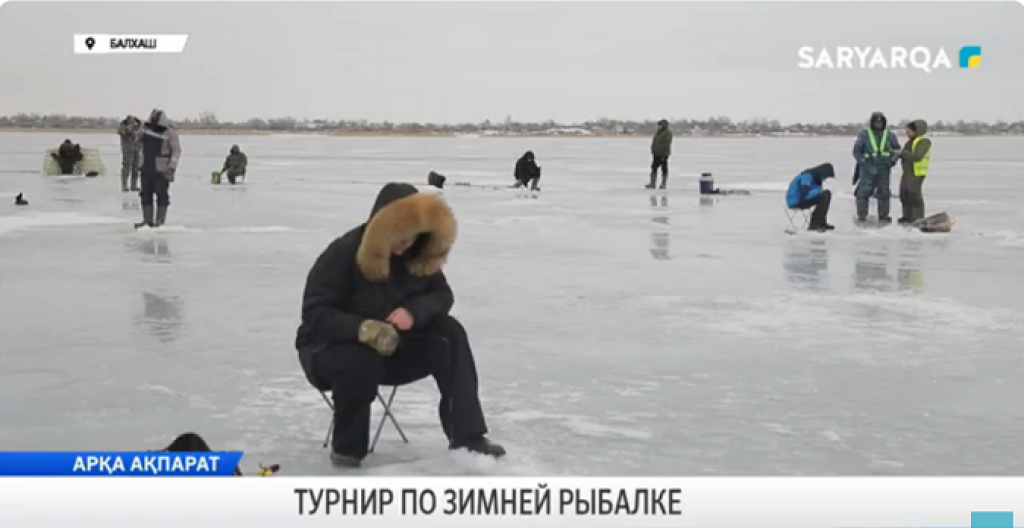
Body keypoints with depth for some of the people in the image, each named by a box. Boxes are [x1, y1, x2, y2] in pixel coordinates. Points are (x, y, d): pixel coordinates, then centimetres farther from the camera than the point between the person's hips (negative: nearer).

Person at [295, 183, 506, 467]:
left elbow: (442, 295, -6)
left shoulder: (418, 254, -7)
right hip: (330, 346, -5)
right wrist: (362, 328, -43)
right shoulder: (343, 254, -23)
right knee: (360, 363, -40)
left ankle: (466, 434, -18)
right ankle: (347, 447, -14)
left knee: (450, 333, -18)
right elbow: (315, 314, -26)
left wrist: (413, 312, -29)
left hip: (393, 347, 5)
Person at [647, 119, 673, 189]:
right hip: (656, 154, 9)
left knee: (664, 169, 0)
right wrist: (653, 151, 14)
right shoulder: (658, 132, 15)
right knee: (654, 168, 5)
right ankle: (652, 183, 7)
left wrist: (664, 154, -23)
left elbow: (667, 144, -18)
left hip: (663, 154, -9)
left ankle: (664, 184, 5)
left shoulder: (667, 133, -11)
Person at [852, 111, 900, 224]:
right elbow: (857, 150, -3)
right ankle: (861, 216, -3)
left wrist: (892, 160, -5)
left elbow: (897, 149, 12)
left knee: (884, 193, 8)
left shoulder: (889, 135, 5)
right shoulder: (864, 134, -3)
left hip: (883, 169, 3)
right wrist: (863, 162, -14)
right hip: (867, 169, -3)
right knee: (863, 193, -9)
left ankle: (883, 217, 17)